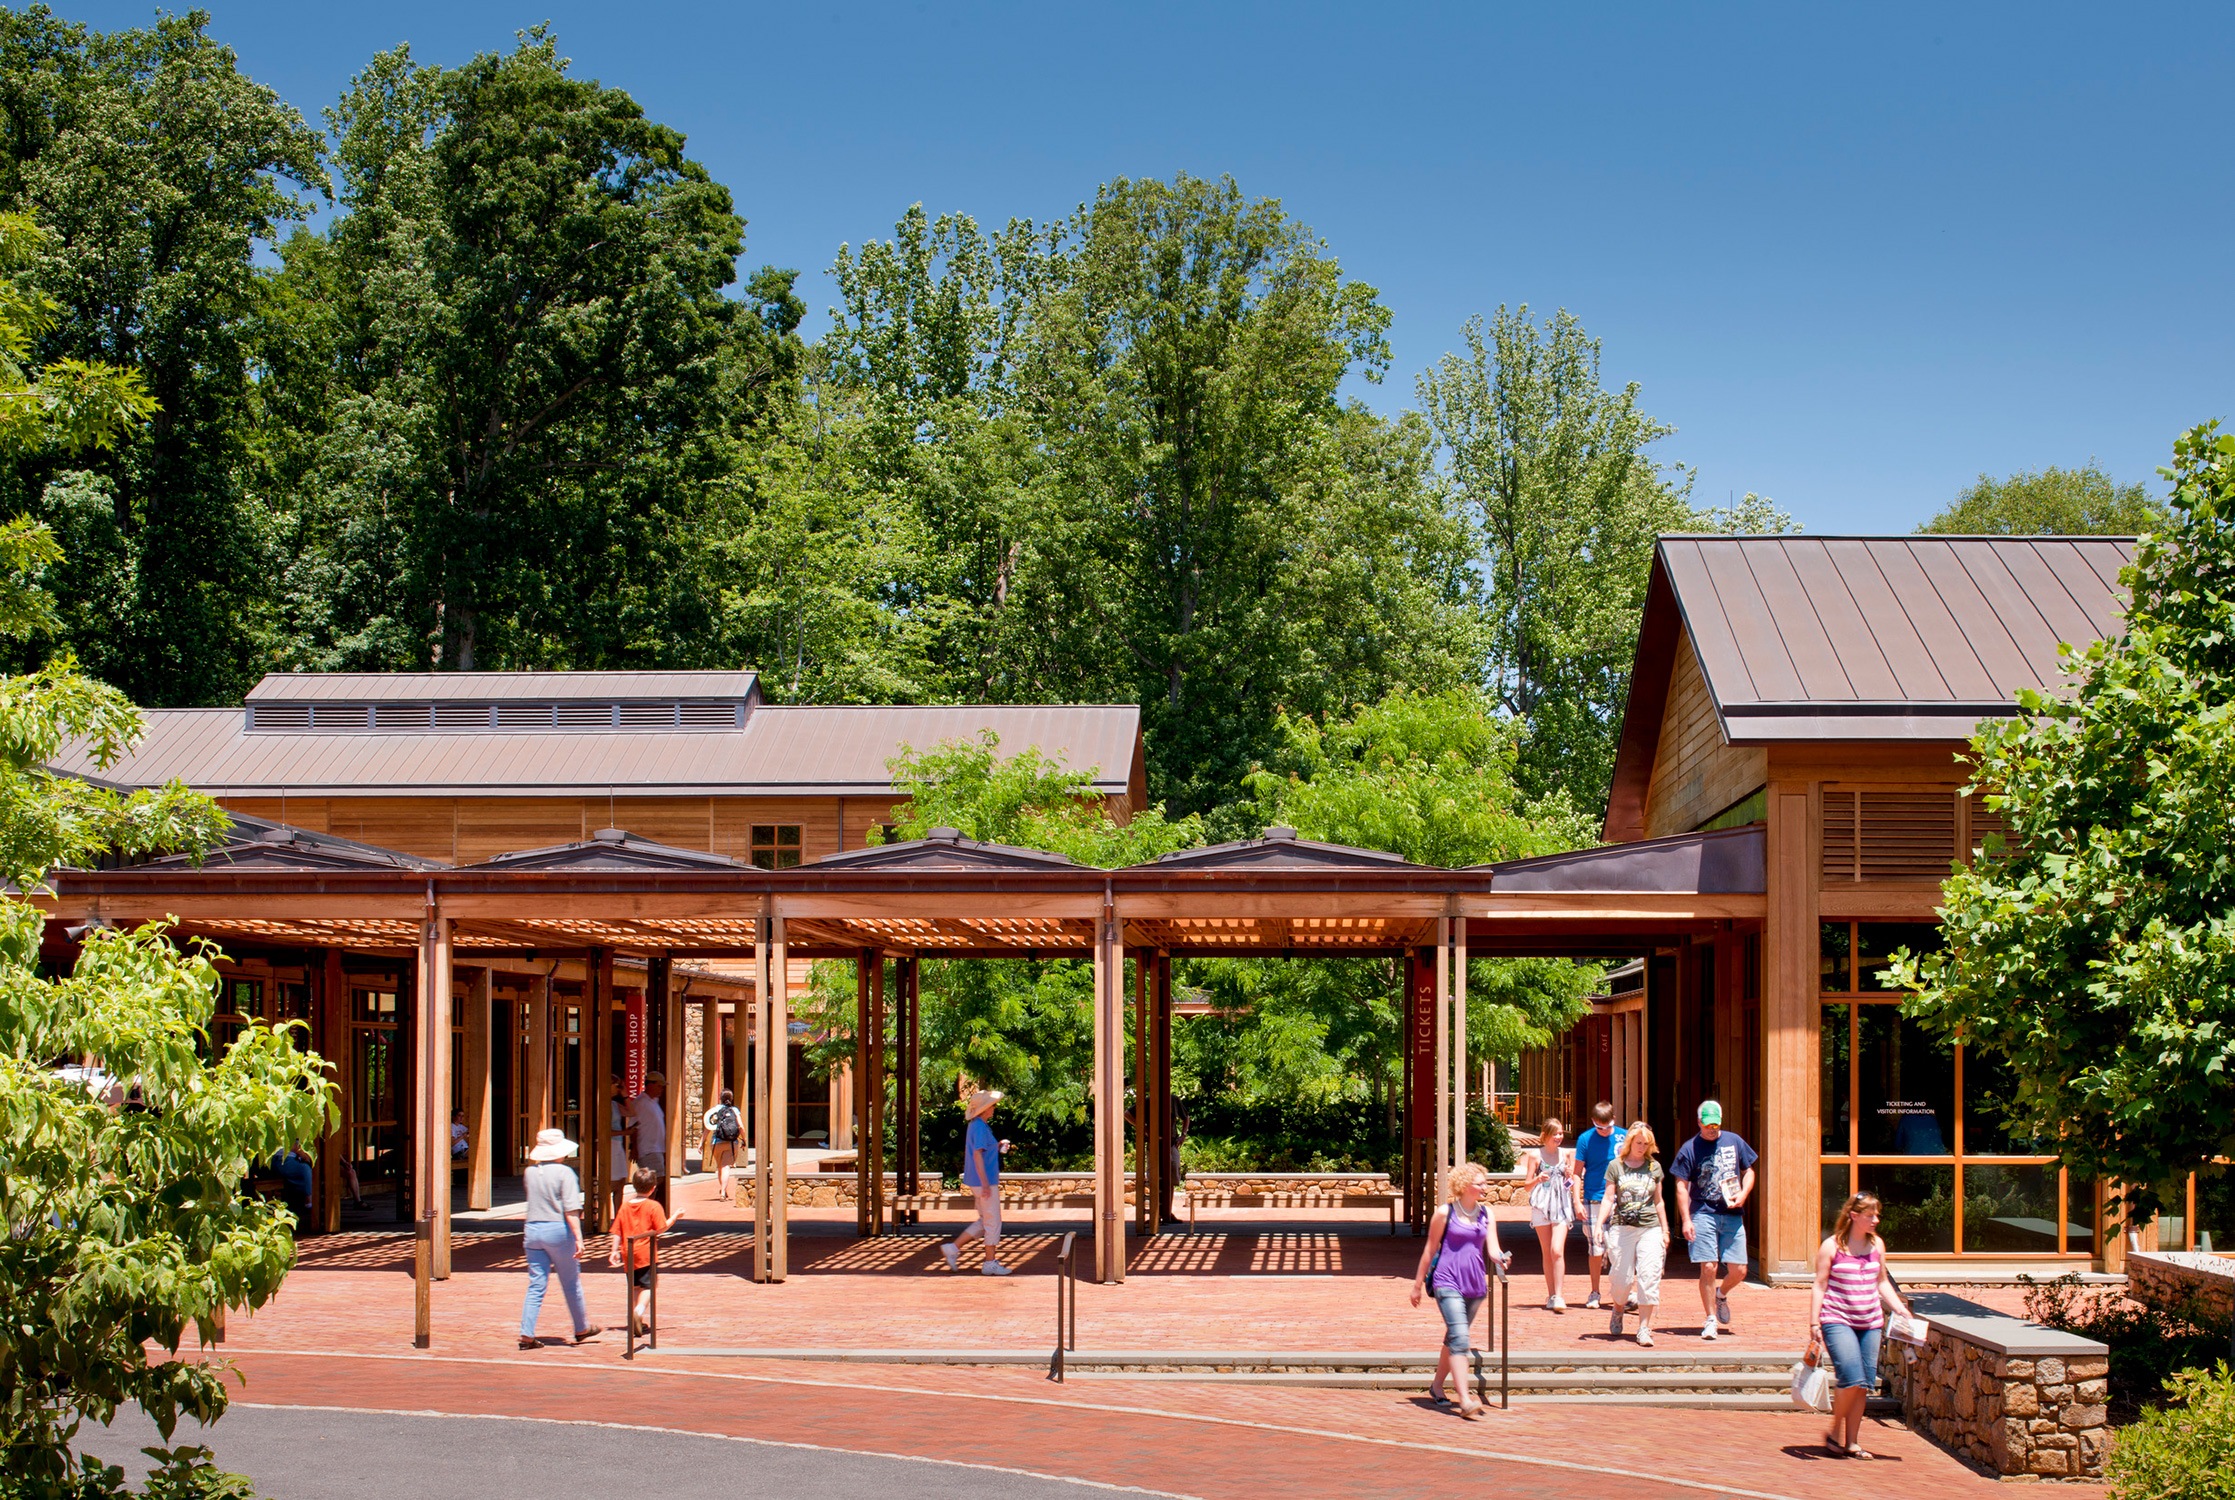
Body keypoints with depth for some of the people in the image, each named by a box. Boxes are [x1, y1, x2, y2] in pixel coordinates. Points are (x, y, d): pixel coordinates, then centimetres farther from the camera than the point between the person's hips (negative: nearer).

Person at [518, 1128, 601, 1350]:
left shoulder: (530, 1172, 5)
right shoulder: (564, 1173, -10)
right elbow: (571, 1210, -16)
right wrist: (578, 1238, -17)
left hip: (532, 1230, 4)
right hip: (558, 1231, -4)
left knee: (536, 1286, 6)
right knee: (571, 1284, 11)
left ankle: (527, 1333, -3)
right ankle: (582, 1329, 25)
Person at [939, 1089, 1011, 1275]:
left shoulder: (974, 1126, 14)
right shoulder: (980, 1127, -17)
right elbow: (977, 1155, -22)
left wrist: (997, 1146, 13)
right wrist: (985, 1184, -24)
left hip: (981, 1182, 10)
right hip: (985, 1182, -10)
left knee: (984, 1221, 16)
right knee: (993, 1222, -1)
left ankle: (953, 1247, 13)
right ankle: (990, 1263, 5)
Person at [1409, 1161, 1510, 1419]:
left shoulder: (1486, 1214, 7)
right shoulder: (1445, 1213, -6)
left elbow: (1492, 1249, 0)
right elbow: (1430, 1249, 1)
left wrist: (1501, 1259, -24)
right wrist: (1418, 1284, 5)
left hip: (1475, 1283, 5)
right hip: (1448, 1282, -5)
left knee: (1454, 1338, 17)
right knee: (1460, 1337, -16)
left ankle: (1437, 1385, 35)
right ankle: (1465, 1400, -23)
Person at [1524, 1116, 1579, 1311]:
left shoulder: (1567, 1155, 9)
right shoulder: (1535, 1155, 3)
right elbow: (1528, 1186, 5)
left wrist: (1570, 1176, -4)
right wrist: (1538, 1179, -15)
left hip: (1561, 1206, 0)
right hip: (1542, 1205, 0)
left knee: (1557, 1251, -12)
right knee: (1547, 1253, 4)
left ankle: (1558, 1297, -13)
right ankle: (1550, 1295, 13)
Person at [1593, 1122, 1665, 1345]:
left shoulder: (1654, 1167, 10)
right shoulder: (1616, 1166, 3)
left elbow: (1658, 1201, 16)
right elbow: (1608, 1198, 1)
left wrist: (1664, 1230, 16)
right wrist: (1599, 1224, -10)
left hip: (1650, 1228, 1)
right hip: (1622, 1227, -1)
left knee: (1649, 1277, -8)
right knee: (1623, 1277, 0)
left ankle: (1644, 1328, -5)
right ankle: (1617, 1311, 31)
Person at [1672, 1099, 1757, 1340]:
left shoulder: (1734, 1141, 9)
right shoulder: (1690, 1148, -2)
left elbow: (1748, 1171, 17)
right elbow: (1681, 1186, -3)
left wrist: (1743, 1194, -3)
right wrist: (1685, 1220, -11)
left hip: (1732, 1215, 3)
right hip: (1703, 1214, -3)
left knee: (1739, 1271, 1)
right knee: (1708, 1268, -7)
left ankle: (1721, 1294, 34)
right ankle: (1711, 1320, 4)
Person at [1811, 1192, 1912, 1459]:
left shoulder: (1877, 1244, 10)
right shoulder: (1831, 1246, -4)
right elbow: (1820, 1286, -3)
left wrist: (1902, 1309, 8)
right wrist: (1814, 1324, -8)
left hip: (1870, 1323, 5)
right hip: (1838, 1321, -5)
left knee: (1864, 1385, 2)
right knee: (1853, 1380, -17)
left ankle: (1852, 1442, 13)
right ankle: (1834, 1433, 3)